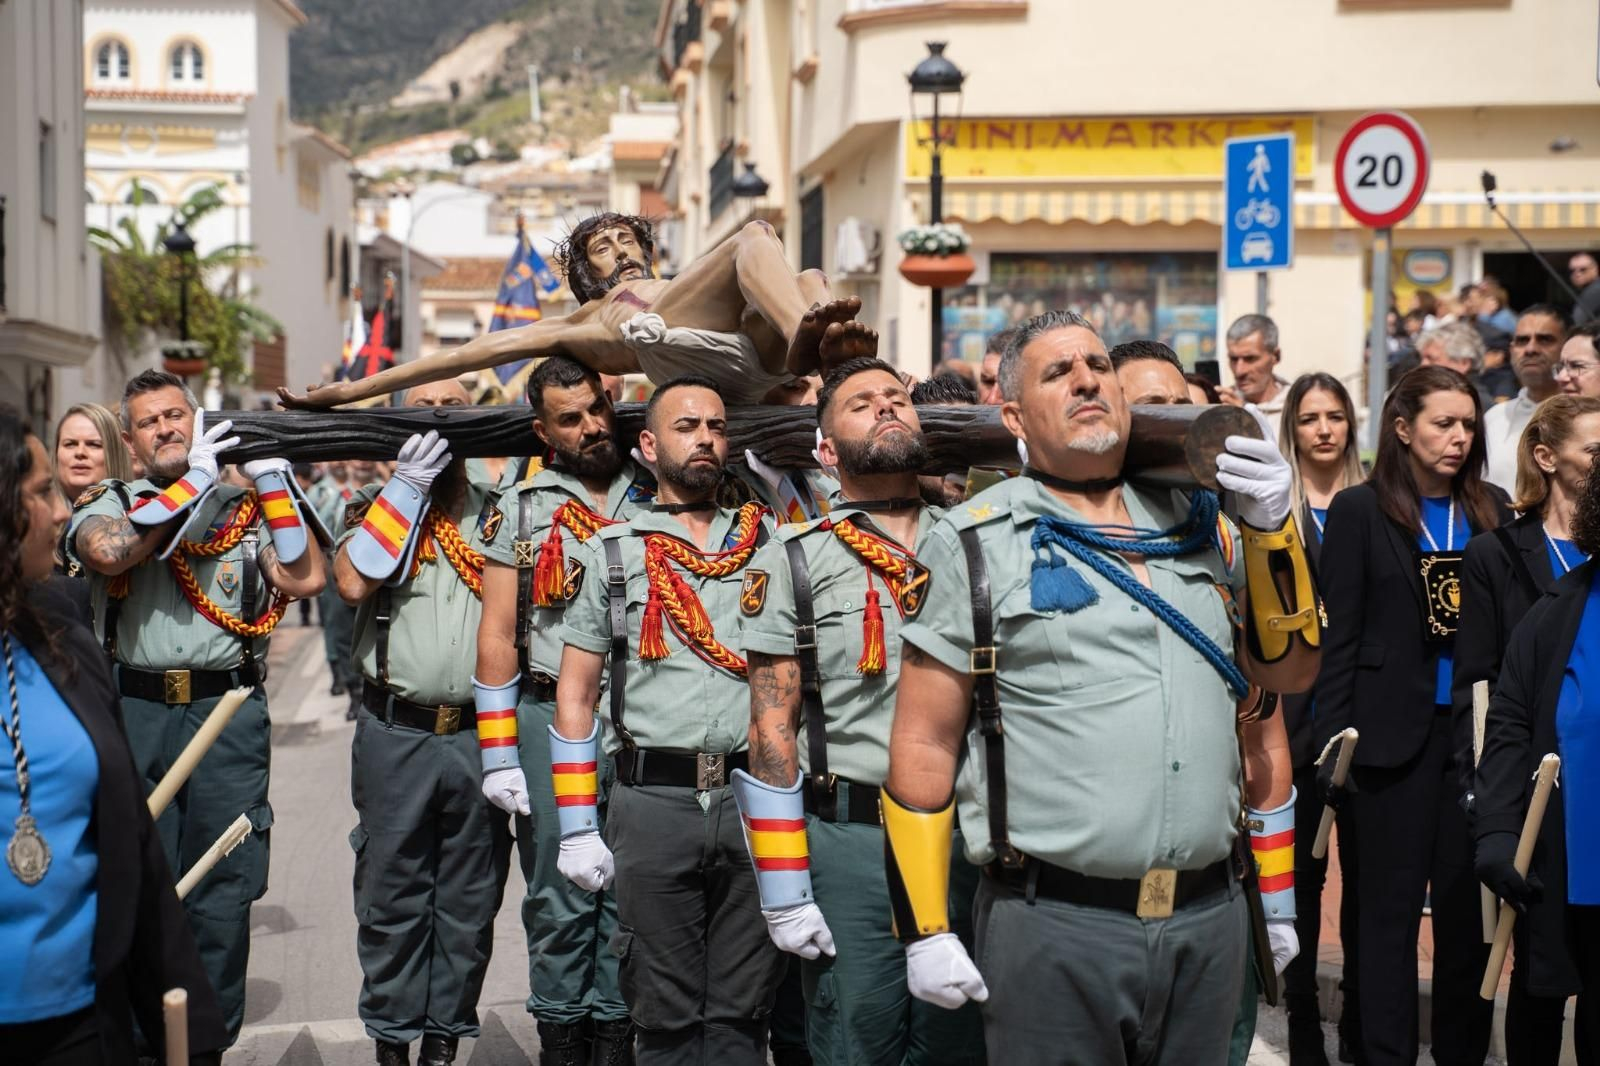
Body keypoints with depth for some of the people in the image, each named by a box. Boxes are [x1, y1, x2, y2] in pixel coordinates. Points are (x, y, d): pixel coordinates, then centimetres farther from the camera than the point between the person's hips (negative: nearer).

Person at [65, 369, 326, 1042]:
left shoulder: (244, 508, 10)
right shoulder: (107, 505, 8)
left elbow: (305, 578, -6)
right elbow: (107, 553, -16)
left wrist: (271, 474, -4)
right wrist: (195, 480, -9)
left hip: (228, 714, 0)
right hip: (135, 714, 0)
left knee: (223, 892, 3)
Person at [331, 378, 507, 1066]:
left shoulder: (500, 513, 10)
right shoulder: (376, 507, 6)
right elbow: (352, 582, -12)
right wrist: (410, 482, -12)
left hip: (481, 734, 1)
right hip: (396, 734, -1)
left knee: (468, 902, 8)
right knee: (392, 896, 6)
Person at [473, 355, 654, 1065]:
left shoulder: (659, 498, 8)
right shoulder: (522, 509, 6)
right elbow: (497, 636, 4)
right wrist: (498, 755, -2)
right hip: (551, 717, 0)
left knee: (628, 893, 4)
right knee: (559, 895, 3)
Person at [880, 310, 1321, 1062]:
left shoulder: (1197, 525, 12)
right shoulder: (975, 545, -2)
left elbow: (1288, 671, 12)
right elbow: (924, 744, -2)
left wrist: (1272, 527, -2)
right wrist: (924, 930, -6)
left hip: (1209, 919, 5)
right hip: (1053, 925, -4)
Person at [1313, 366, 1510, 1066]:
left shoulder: (1492, 512, 9)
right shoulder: (1360, 510, -2)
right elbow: (1341, 636, -4)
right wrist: (1335, 743, -8)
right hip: (1395, 734, -3)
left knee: (1469, 904, 8)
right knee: (1389, 908, 3)